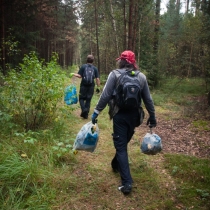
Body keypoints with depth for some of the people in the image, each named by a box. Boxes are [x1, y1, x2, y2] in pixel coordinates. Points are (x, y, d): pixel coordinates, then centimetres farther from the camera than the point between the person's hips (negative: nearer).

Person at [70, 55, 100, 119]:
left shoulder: (83, 66, -3)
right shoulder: (95, 68, 3)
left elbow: (79, 76, -7)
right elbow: (97, 79, -2)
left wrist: (73, 74, 10)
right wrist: (98, 87, 4)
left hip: (84, 85, -2)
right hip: (91, 86, 2)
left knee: (81, 98, 11)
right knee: (88, 100, 10)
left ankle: (84, 109, -13)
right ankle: (86, 114, 13)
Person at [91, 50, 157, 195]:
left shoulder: (115, 74, -8)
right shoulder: (141, 77, 4)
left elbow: (105, 95, -13)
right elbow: (148, 99, 6)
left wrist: (96, 111, -6)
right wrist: (152, 117, 15)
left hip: (120, 115, -4)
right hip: (134, 115, 5)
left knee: (121, 146, 1)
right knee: (124, 142, 24)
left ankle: (127, 182, -4)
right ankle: (116, 164, 46)